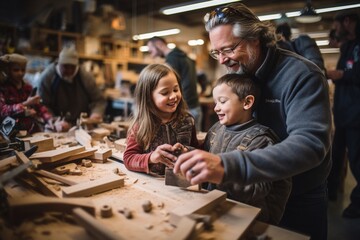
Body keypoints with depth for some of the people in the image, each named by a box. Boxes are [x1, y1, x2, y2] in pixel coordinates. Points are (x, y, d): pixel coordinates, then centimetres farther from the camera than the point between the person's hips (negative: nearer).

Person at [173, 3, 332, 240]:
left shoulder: (301, 75, -24)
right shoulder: (238, 75, -3)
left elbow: (310, 144, -38)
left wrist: (229, 166, -50)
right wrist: (199, 154, -17)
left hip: (300, 202, -5)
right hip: (254, 195, 5)